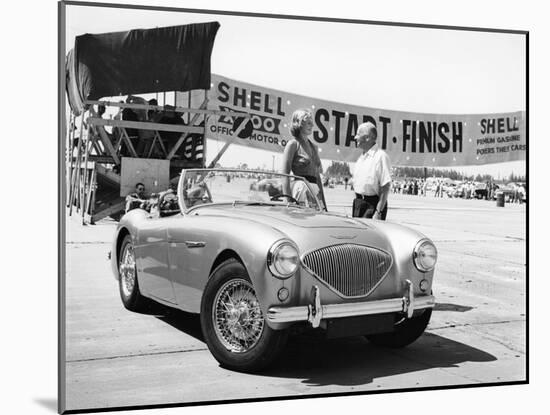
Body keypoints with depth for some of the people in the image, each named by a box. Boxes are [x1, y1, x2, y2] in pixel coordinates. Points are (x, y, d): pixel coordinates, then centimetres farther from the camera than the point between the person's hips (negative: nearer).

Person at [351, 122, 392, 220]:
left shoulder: (381, 156, -13)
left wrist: (378, 212, -21)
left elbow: (386, 187, -17)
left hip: (373, 203, -8)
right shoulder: (361, 157, 14)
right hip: (358, 202, 8)